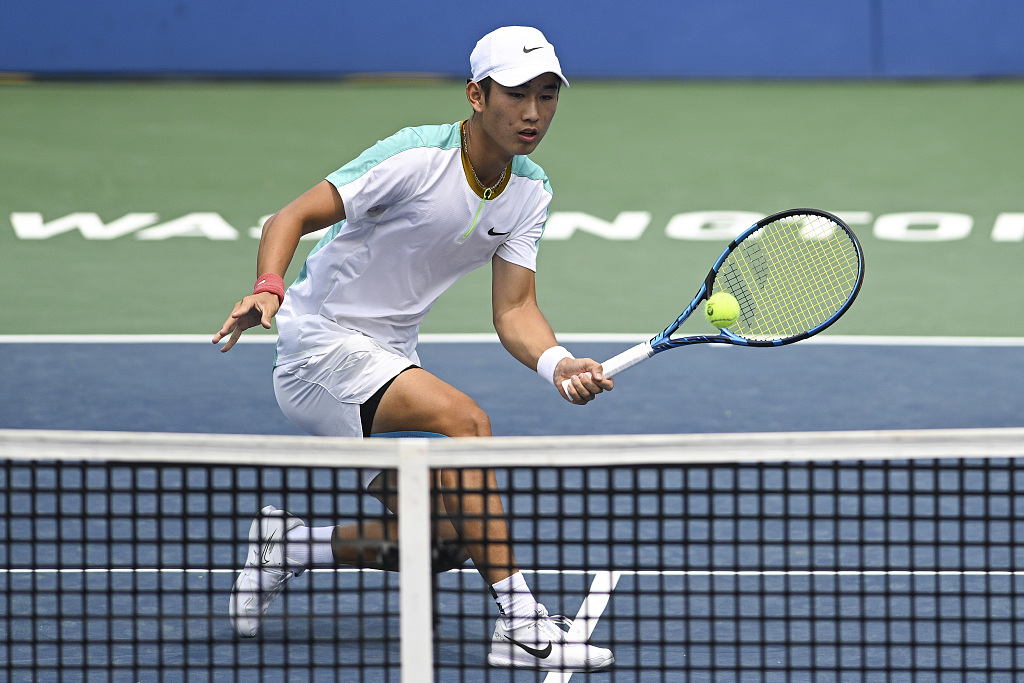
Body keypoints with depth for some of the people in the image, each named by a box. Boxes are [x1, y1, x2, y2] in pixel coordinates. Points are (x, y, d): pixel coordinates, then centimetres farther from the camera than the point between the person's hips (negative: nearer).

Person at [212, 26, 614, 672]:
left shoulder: (530, 191, -2)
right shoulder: (416, 158, -23)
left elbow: (514, 311, -6)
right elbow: (292, 217, -22)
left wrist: (559, 364, -27)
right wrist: (268, 289, -42)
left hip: (391, 357, 8)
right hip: (323, 344, -8)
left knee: (446, 538, 1)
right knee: (465, 419, -30)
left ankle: (289, 547, 23)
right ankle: (519, 624, -29)